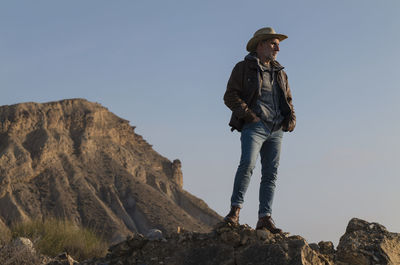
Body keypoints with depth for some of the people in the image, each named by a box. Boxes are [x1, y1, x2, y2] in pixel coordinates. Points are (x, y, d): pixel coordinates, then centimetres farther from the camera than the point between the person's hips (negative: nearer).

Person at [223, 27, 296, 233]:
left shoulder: (280, 73, 22)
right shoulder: (243, 68, 5)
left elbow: (288, 100, 28)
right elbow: (230, 96, -2)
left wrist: (291, 119, 9)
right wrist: (249, 115, -14)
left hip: (275, 131, 6)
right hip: (254, 127, -6)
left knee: (271, 173, 0)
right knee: (248, 163, -25)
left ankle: (265, 218, 1)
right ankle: (235, 210, -20)